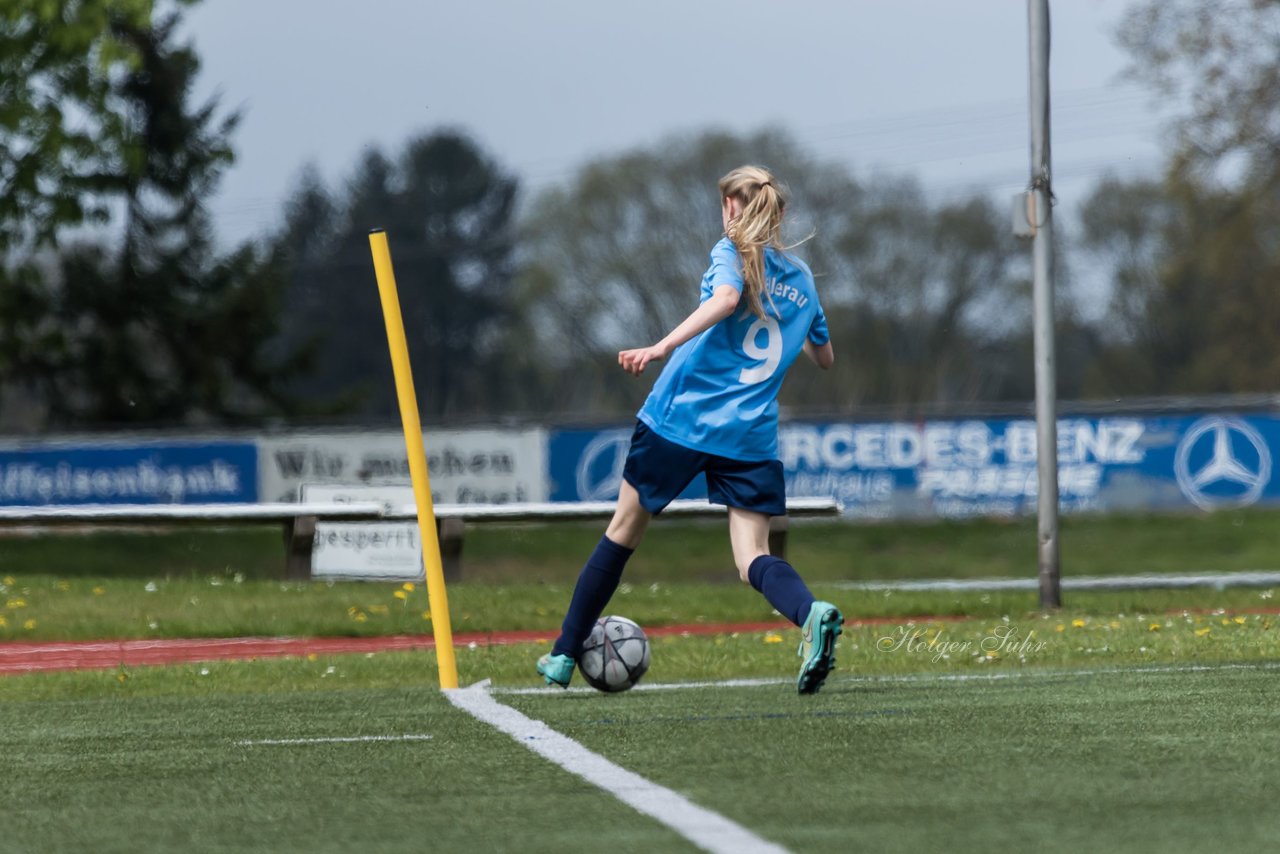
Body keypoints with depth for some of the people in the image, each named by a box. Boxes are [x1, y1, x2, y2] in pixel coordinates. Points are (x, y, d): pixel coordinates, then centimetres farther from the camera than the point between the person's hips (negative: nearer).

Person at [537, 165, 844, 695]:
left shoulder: (732, 251, 0)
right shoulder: (802, 278, 16)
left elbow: (726, 298, -23)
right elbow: (824, 357, 30)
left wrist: (663, 347, -32)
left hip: (682, 416, -3)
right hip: (751, 437, 3)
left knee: (624, 531, 12)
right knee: (753, 558, -1)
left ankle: (564, 654, 20)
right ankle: (811, 615, -35)